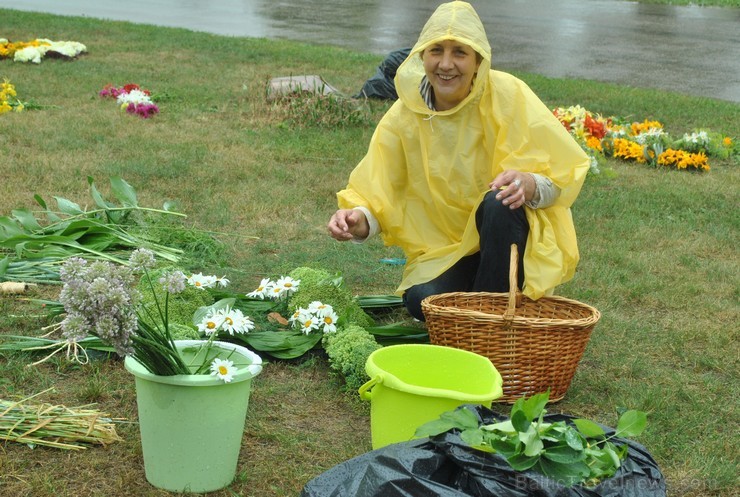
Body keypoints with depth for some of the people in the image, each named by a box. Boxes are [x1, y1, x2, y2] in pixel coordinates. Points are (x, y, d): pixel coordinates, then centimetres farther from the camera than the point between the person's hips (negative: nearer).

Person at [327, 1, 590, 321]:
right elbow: (377, 196, -6)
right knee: (423, 301, -27)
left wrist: (529, 184, -36)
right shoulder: (404, 117, -8)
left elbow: (564, 174, -13)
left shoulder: (507, 96, -15)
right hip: (447, 248, 2)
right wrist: (361, 222, -29)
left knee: (497, 203, -33)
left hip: (514, 242, -2)